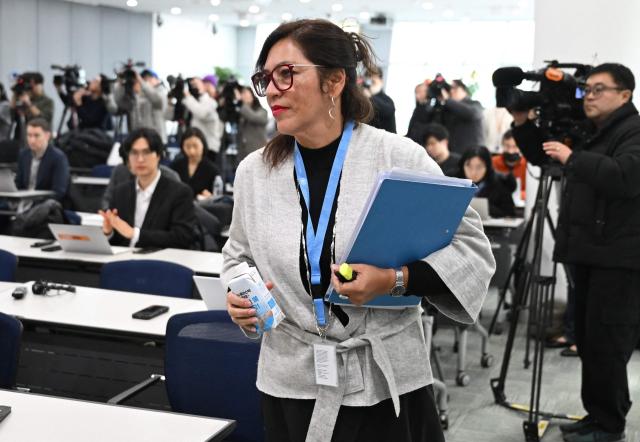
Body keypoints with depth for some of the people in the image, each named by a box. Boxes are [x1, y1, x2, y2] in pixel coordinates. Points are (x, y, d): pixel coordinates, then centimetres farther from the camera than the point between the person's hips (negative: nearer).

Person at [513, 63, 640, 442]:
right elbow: (542, 155, 24)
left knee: (606, 342, -6)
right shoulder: (588, 132, 18)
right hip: (589, 254, 9)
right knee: (589, 340, 13)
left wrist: (573, 158, -24)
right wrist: (523, 123, 9)